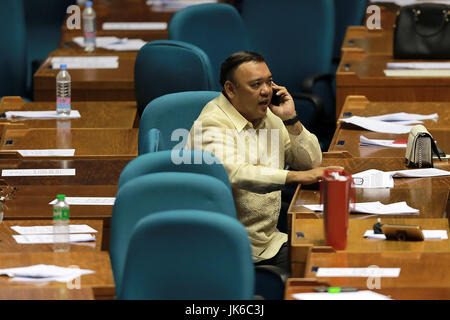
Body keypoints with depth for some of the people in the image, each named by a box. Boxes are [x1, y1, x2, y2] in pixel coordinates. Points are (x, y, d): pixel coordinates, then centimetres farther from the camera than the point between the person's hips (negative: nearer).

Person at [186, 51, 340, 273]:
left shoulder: (268, 117, 13)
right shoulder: (212, 125, -13)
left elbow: (312, 162, 14)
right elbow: (232, 173, -33)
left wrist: (291, 120, -2)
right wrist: (295, 177, -39)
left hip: (269, 239, 8)